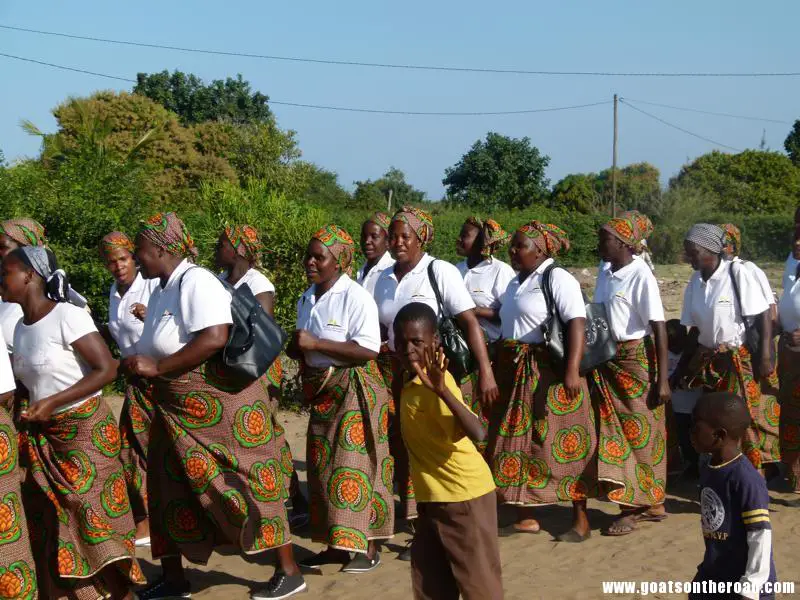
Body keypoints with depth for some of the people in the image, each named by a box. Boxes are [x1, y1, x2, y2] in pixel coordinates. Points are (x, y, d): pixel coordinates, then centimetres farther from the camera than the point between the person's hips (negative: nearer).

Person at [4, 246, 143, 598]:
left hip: (85, 430, -7)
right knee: (52, 522, 11)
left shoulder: (67, 316, -16)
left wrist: (53, 402, -22)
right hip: (43, 437, 7)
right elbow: (30, 382, 15)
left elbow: (107, 369, -19)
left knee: (95, 517, -2)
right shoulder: (19, 328, 7)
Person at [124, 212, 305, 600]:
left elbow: (216, 337, -30)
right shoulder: (162, 290, 12)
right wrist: (140, 365, -2)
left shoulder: (195, 282, -17)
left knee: (244, 480, -3)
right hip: (178, 407, 10)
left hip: (220, 397, -10)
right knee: (171, 487, 13)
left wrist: (157, 368, -24)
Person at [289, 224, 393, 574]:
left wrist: (315, 343, -23)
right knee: (323, 466, 10)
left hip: (355, 388, -8)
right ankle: (337, 544, 21)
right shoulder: (306, 299, 9)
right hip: (321, 390, 8)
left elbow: (369, 350, -23)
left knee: (354, 466, -5)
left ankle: (368, 547, 5)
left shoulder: (356, 298, -15)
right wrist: (298, 349, -1)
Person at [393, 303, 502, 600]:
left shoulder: (434, 381, -24)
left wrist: (442, 390, -47)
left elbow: (477, 433, -37)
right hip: (433, 496, 9)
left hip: (465, 495, -9)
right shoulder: (411, 377, 3)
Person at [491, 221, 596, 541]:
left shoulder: (558, 279, -10)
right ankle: (525, 515, 20)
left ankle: (581, 519, 7)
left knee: (562, 443, -3)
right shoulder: (516, 282, 17)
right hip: (516, 373, 9)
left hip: (551, 372, -9)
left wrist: (572, 370, -27)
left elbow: (577, 324, -19)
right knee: (518, 440, 10)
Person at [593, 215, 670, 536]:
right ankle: (649, 504, 23)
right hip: (608, 362, 7)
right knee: (615, 433, 10)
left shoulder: (641, 275, -13)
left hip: (636, 361, -7)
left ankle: (636, 507, 16)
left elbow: (659, 328, -14)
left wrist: (663, 379, -16)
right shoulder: (605, 274, 7)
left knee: (640, 434, 4)